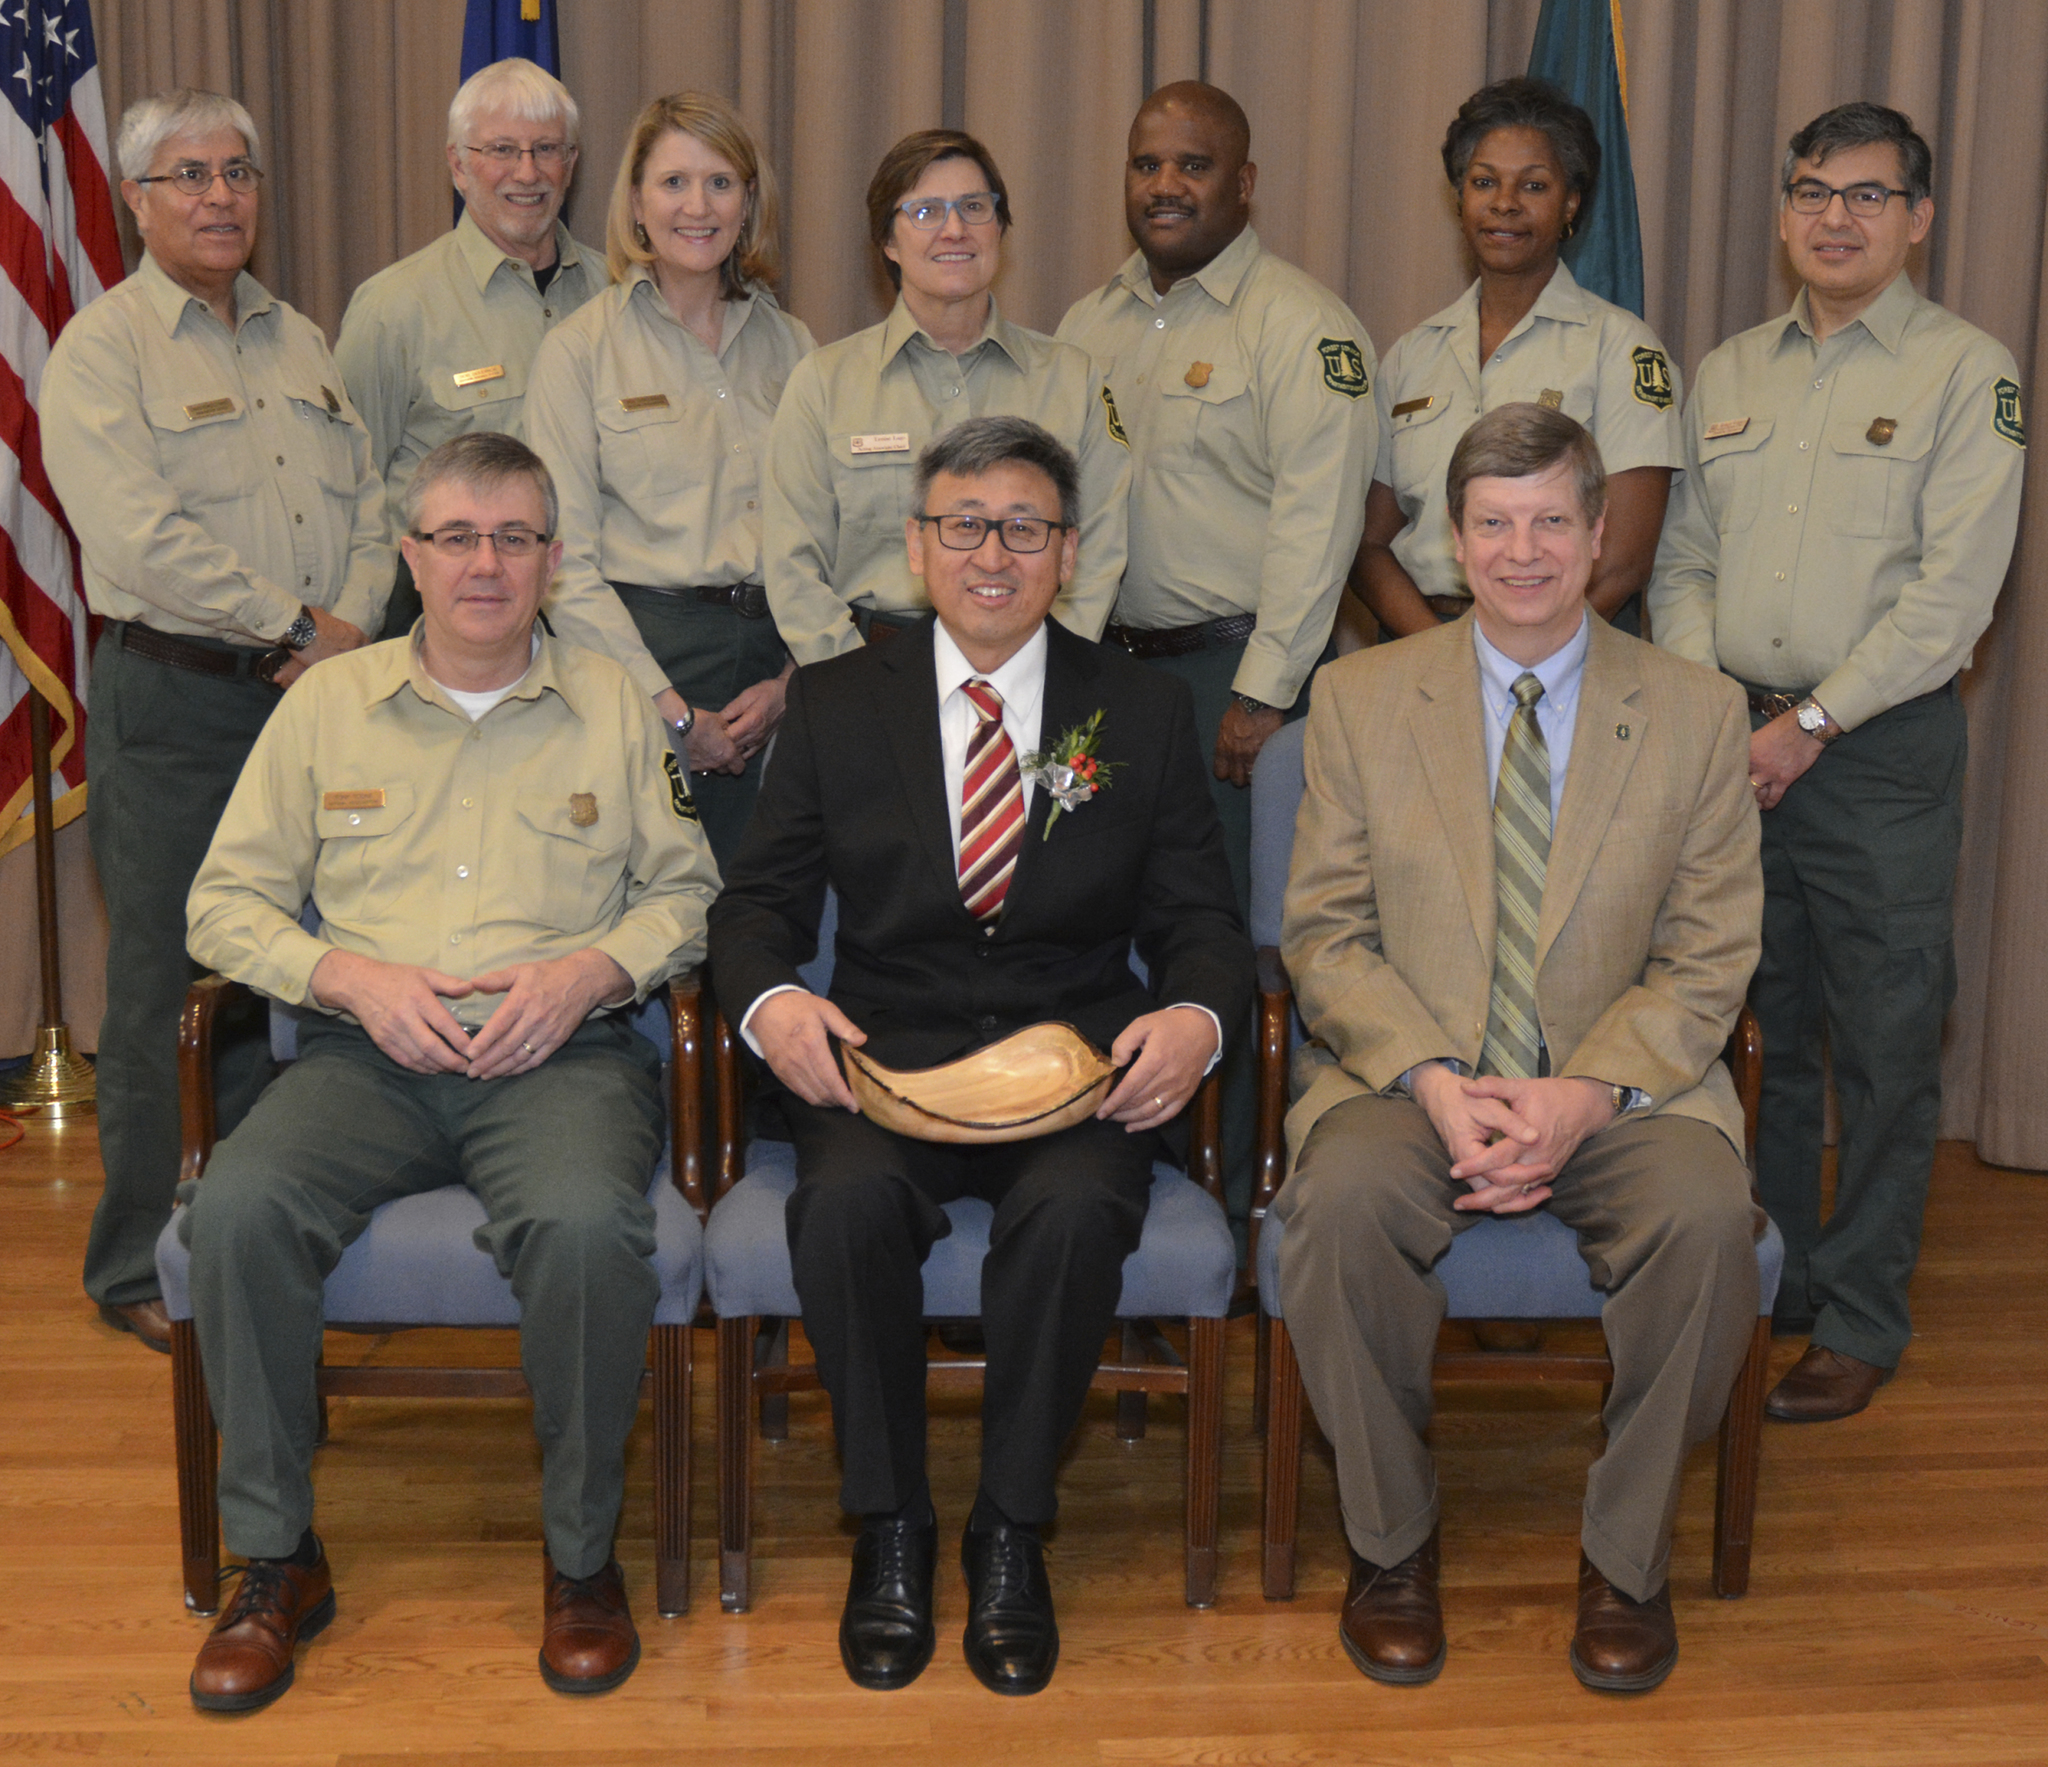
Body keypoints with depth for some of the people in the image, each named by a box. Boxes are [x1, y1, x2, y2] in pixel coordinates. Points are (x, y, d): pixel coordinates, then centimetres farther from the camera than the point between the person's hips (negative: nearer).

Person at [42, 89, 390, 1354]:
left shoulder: (303, 344, 17)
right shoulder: (102, 350, -4)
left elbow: (368, 501, 13)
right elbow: (146, 539, -16)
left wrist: (354, 624, -4)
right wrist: (297, 625, -15)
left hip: (317, 687, 6)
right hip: (175, 698, -5)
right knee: (168, 985, 0)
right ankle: (142, 1269, 11)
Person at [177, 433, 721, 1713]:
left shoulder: (615, 707, 12)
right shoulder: (327, 706, 13)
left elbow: (685, 890, 12)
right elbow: (227, 900, 11)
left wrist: (590, 970, -8)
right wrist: (352, 977, -7)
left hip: (563, 1053, -1)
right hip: (368, 1055, 2)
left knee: (589, 1223, -34)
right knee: (238, 1211, -28)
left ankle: (584, 1556, -11)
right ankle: (278, 1559, -8)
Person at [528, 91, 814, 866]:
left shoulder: (791, 344, 12)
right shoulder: (581, 349, 1)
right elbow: (566, 563, -5)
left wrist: (793, 680, -3)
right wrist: (670, 710, -9)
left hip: (778, 660, 3)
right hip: (643, 649, -3)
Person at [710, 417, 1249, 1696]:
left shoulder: (1145, 714, 12)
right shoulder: (836, 704, 12)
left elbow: (1198, 921, 8)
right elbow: (763, 898, 9)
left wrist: (1196, 1018, -15)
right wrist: (770, 1002, -14)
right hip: (883, 1058, 1)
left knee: (1076, 1211, -33)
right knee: (850, 1203, -32)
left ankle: (1012, 1535, -12)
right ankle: (890, 1529, -10)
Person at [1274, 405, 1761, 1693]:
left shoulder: (1698, 713, 4)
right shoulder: (1362, 699, 5)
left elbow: (1710, 960, 1)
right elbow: (1326, 935, 1)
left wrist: (1585, 1095, -16)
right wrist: (1435, 1082, -15)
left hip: (1623, 1090, 0)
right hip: (1415, 1080, 0)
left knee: (1707, 1215, -31)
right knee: (1342, 1199, -32)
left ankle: (1629, 1557, -7)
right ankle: (1392, 1541, -8)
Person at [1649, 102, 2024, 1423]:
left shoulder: (1968, 372, -3)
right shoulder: (1727, 374, 14)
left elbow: (1953, 588, -11)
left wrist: (1812, 724, -13)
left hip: (1881, 750, -4)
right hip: (1732, 744, 5)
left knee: (1885, 1048, 1)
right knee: (1756, 1032, 12)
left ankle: (1860, 1323, 12)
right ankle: (1765, 1282, 26)